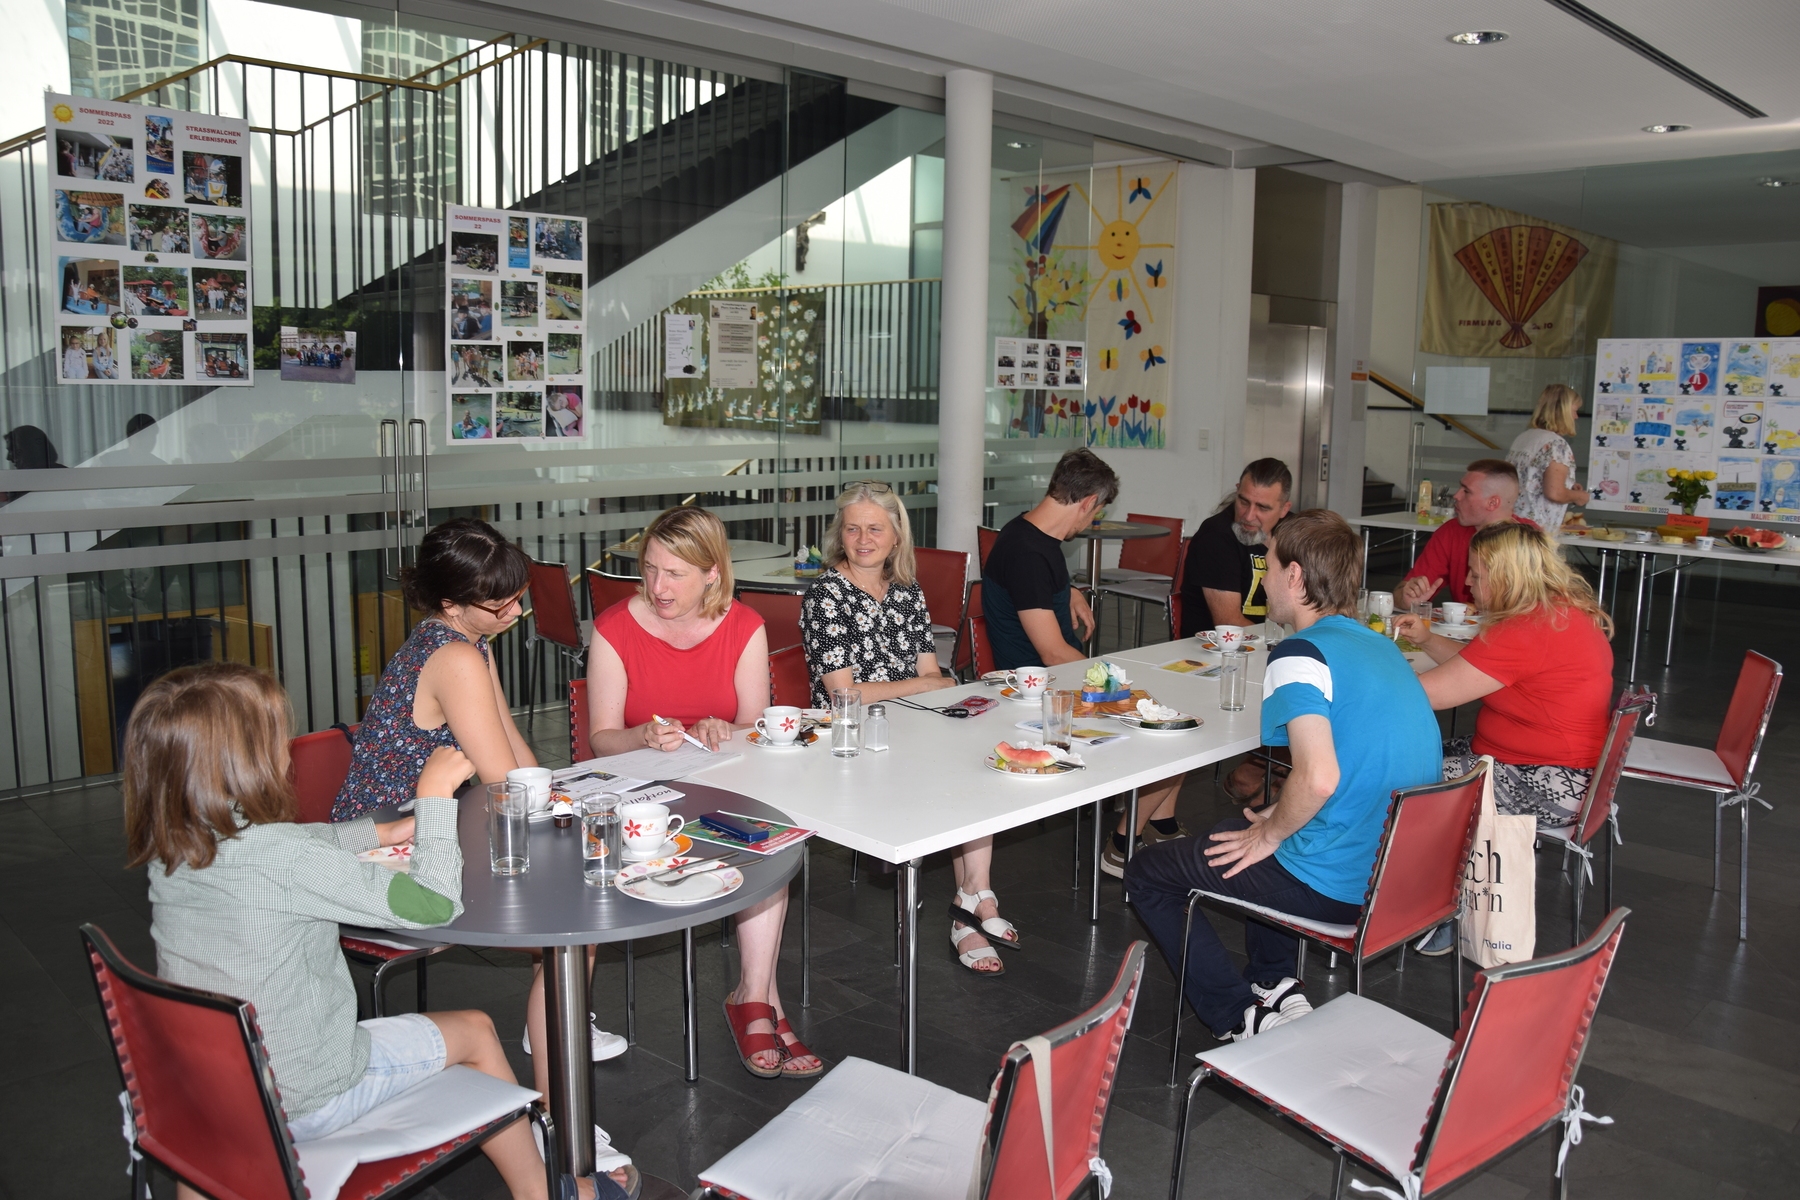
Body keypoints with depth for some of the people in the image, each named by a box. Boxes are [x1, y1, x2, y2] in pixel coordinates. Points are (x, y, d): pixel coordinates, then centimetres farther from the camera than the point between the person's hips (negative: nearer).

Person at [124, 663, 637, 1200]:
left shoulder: (170, 851, -8)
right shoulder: (284, 862, -32)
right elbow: (433, 903, -25)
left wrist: (386, 831, 14)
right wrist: (434, 795, -16)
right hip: (301, 1105, -7)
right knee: (473, 1031, 13)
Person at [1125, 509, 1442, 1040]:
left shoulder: (1301, 654, -18)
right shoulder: (1382, 647, 9)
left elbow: (1319, 778, -30)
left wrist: (1270, 834, -11)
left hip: (1336, 886, -9)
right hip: (1401, 868, 9)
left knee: (1146, 873, 8)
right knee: (1245, 827, 35)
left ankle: (1245, 1021, 4)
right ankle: (1274, 985, 26)